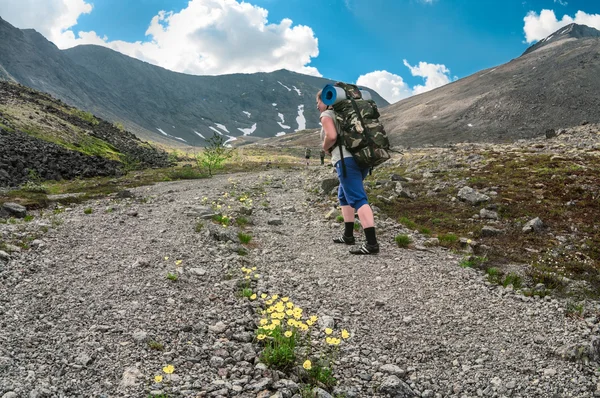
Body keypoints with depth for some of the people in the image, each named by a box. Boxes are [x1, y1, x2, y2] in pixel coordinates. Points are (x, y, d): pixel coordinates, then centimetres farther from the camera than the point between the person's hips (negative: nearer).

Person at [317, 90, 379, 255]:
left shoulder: (326, 115, 1)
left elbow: (332, 136, -17)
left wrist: (325, 148, 2)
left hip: (347, 161, -9)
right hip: (361, 159, 9)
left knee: (358, 200, -15)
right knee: (343, 195, 23)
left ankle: (372, 243, -21)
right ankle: (348, 235, 24)